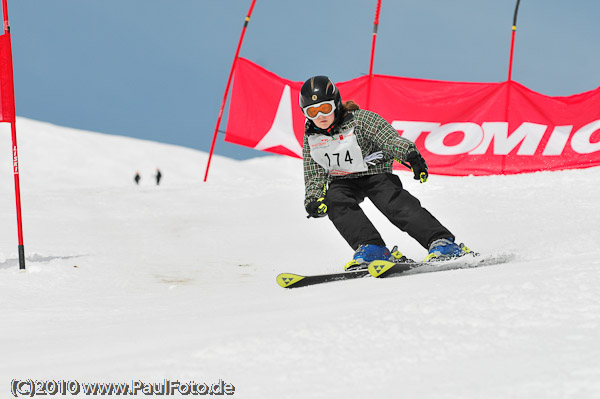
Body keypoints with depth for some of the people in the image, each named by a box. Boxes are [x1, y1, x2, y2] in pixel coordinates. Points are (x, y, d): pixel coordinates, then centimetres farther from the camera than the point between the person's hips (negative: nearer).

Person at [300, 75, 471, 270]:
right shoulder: (311, 137, 0)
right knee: (336, 203, -30)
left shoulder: (360, 120, -14)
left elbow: (390, 138, -26)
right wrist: (313, 201, -11)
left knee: (395, 203, -29)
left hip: (375, 174, -4)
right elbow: (314, 175, 7)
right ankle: (371, 248, -40)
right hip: (342, 182, 4)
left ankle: (441, 242, -36)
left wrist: (411, 155, -44)